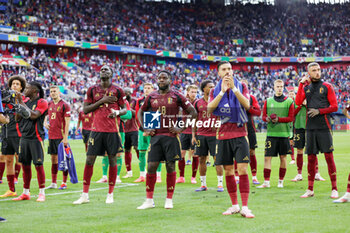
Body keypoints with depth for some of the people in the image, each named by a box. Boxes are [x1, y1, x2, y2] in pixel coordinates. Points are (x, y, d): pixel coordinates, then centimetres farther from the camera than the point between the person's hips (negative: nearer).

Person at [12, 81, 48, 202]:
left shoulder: (42, 102, -6)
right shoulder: (26, 101, 13)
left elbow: (33, 115, -20)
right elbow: (17, 118, 11)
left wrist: (22, 103, -15)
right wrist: (18, 103, 0)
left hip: (36, 138, -6)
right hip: (25, 137, 6)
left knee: (38, 165, -6)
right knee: (25, 165, 8)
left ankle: (42, 193, 1)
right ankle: (26, 193, 15)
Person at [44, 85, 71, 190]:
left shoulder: (64, 105, -8)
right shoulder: (49, 104, 11)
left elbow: (67, 122, -11)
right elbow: (47, 115, 27)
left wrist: (65, 137, -16)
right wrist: (45, 122, 4)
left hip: (61, 136, -6)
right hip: (51, 136, 6)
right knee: (53, 158, 10)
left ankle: (64, 183, 4)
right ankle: (53, 183, 15)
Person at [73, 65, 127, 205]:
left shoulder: (117, 90, 4)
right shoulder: (92, 90, 7)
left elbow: (124, 109, 9)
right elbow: (85, 110, 4)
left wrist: (117, 112, -15)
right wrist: (102, 101, -7)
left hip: (112, 130, -1)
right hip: (96, 129, 1)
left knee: (112, 160, 3)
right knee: (89, 160, -2)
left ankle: (110, 194, 13)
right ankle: (85, 195, 5)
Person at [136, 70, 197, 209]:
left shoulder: (176, 96, 1)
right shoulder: (151, 97, 10)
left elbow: (193, 112, 2)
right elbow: (140, 112, 22)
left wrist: (181, 128, -5)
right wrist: (145, 129, 8)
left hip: (171, 135, -2)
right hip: (155, 136, 2)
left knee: (170, 166, 1)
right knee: (151, 166, -2)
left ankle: (169, 200, 11)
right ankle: (149, 200, 6)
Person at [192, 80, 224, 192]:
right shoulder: (198, 103, 7)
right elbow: (195, 120, 11)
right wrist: (193, 135, 6)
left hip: (214, 134, -2)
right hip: (201, 134, 2)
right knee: (202, 159, 6)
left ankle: (220, 184, 2)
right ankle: (203, 184, 14)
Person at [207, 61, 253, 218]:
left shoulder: (241, 86, 5)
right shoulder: (215, 90, 10)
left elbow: (247, 105, -11)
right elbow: (209, 109, -7)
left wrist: (234, 88, -18)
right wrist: (222, 91, -14)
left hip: (240, 133, -3)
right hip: (223, 134, 3)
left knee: (243, 170, -11)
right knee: (228, 171, 6)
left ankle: (244, 207, -11)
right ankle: (234, 205, 16)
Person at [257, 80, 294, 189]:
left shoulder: (289, 101, 3)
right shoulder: (268, 101, 10)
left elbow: (291, 118, -2)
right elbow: (263, 116, 9)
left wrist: (279, 119, -15)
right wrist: (267, 119, -13)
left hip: (284, 133, -1)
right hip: (271, 133, 1)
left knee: (283, 157, 4)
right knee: (267, 157, -5)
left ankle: (280, 181, 15)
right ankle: (266, 182, -2)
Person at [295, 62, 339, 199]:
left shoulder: (327, 86, 3)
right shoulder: (306, 87, 12)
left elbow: (334, 106, 0)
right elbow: (298, 102, -3)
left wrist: (319, 111, -12)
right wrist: (301, 84, -5)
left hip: (324, 126, -3)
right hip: (311, 127, 3)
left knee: (329, 157, -5)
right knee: (311, 158, 5)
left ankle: (334, 189, 0)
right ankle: (310, 189, 12)